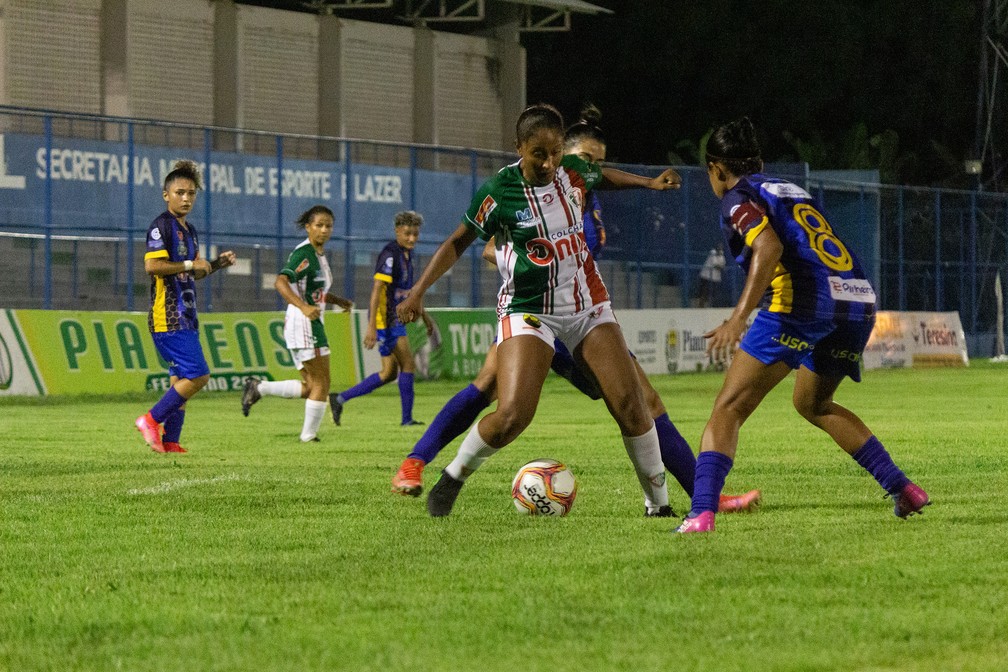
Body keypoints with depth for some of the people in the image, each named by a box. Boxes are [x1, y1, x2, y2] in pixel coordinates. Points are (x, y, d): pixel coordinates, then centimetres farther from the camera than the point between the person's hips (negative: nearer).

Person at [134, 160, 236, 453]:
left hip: (185, 317, 10)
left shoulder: (189, 230, 19)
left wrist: (217, 264, 12)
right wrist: (190, 265, -16)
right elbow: (152, 265, -22)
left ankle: (169, 441, 11)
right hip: (168, 316, -10)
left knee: (181, 380, 8)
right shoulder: (162, 225, -10)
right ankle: (151, 420, -7)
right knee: (197, 375, -14)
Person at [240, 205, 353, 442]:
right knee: (321, 383, -3)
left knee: (310, 387, 12)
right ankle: (308, 436, 3)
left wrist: (338, 301, 22)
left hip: (311, 324, 10)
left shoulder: (319, 254, 16)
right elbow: (281, 282, -27)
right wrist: (304, 307, -38)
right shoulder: (304, 253, -14)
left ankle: (258, 388, 9)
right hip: (304, 324, -10)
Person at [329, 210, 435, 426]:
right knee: (408, 365, -6)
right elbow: (377, 289, -22)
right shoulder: (390, 254, -17)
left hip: (395, 318, 10)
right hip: (385, 317, -10)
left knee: (389, 373, 10)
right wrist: (371, 326, -27)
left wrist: (424, 316, 30)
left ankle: (340, 399, 13)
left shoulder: (406, 254, 13)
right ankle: (407, 418, 1)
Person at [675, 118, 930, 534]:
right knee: (813, 404, 30)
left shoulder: (738, 197, 6)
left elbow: (769, 247, -13)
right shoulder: (792, 191, 29)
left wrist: (739, 317, -19)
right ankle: (904, 490, 23)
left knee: (727, 411, -4)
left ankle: (701, 514, -24)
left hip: (801, 304, -7)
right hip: (859, 301, 7)